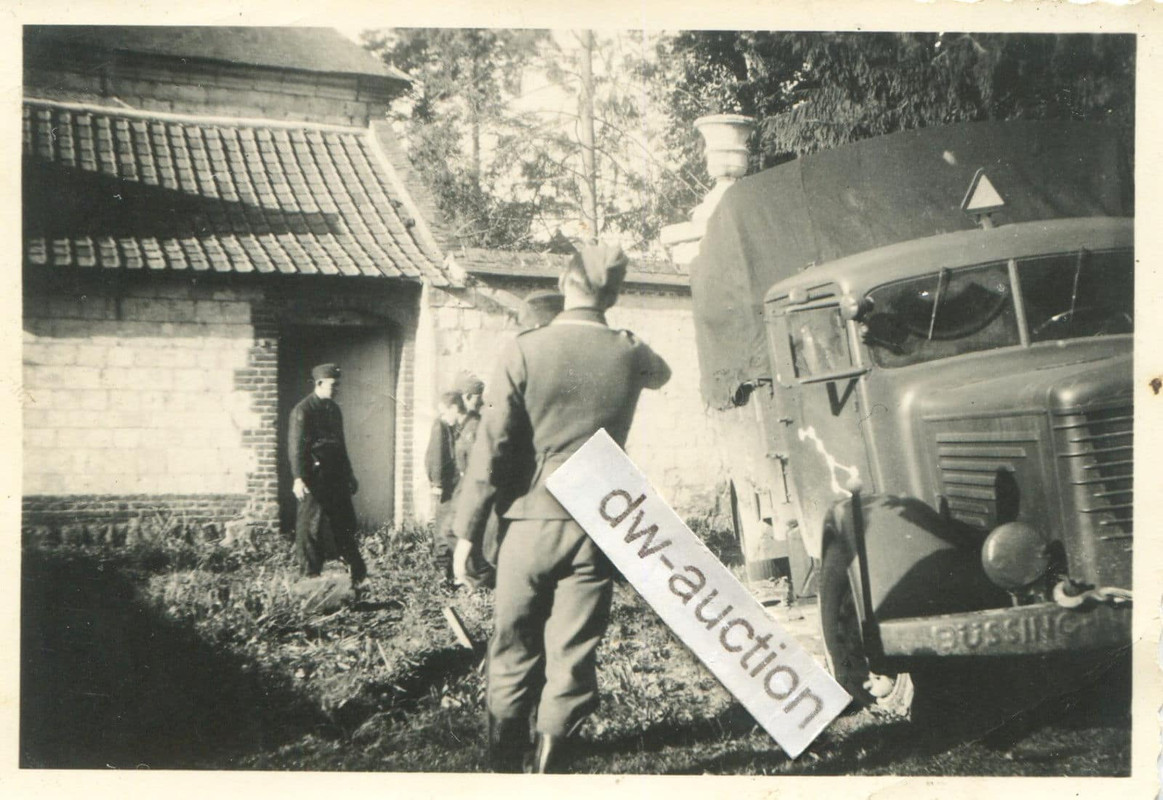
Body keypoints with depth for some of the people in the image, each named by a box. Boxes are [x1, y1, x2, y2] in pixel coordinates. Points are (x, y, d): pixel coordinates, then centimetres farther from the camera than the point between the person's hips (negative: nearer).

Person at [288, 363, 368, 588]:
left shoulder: (334, 408, 15)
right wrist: (298, 478, -22)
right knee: (310, 528, -2)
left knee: (345, 526, 10)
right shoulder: (303, 410, -9)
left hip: (336, 477, 7)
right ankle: (310, 576, 7)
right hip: (314, 477, -7)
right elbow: (296, 445, -14)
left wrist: (349, 474, 23)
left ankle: (358, 576, 15)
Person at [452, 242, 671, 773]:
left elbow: (492, 446, -9)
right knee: (573, 656, 6)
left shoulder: (524, 351, -8)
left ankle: (506, 762, 22)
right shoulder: (629, 354, 0)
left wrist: (468, 530, -4)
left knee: (513, 650, 13)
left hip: (532, 521, -1)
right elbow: (661, 374, 25)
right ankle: (547, 764, 8)